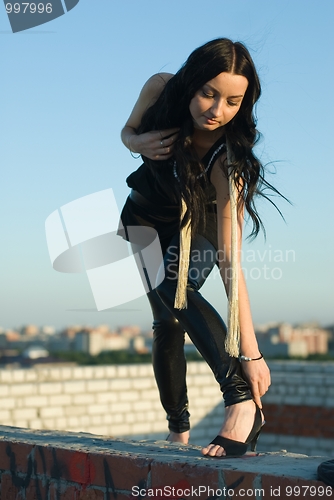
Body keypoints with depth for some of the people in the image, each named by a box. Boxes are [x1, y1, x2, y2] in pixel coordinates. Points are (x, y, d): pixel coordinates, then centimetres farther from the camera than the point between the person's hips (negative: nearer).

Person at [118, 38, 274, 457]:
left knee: (175, 291, -32)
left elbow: (230, 262, -41)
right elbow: (128, 131, -3)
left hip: (198, 223, -3)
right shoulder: (161, 90, -28)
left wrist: (250, 353, -45)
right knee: (166, 319, -9)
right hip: (145, 217, 3)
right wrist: (141, 143, -29)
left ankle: (243, 401, -37)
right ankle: (178, 430, 3)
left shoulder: (227, 162, -38)